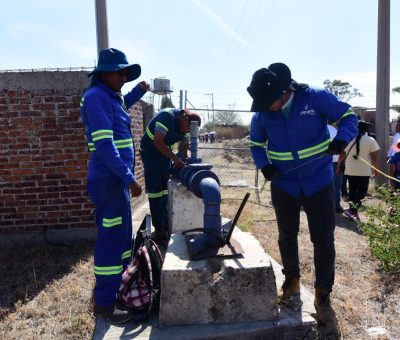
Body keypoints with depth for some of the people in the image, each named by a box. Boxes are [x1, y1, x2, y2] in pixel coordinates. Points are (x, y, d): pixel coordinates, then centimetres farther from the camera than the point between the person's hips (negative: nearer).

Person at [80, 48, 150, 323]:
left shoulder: (111, 96, 15)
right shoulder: (96, 97, -14)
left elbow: (122, 106, 42)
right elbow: (104, 145, -22)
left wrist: (138, 92, 27)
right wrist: (129, 178, -22)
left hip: (117, 177, 10)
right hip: (110, 179, -10)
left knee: (122, 235, 17)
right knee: (112, 238, -4)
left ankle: (119, 287, 31)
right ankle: (105, 302, 9)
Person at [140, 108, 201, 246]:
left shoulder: (185, 126, -4)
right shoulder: (167, 116, -27)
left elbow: (184, 146, 2)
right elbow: (157, 142, -32)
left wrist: (184, 162, -13)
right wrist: (175, 158, -33)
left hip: (165, 153, 7)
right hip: (150, 152, -7)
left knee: (166, 190, 7)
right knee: (155, 191, -9)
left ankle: (166, 227, 16)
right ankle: (159, 230, -4)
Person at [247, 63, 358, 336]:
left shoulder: (316, 97, -16)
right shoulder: (262, 113, -8)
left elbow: (348, 116, -5)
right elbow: (256, 144, 7)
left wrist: (342, 139, -25)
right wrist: (264, 165, -12)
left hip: (319, 183, -2)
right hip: (283, 185, 3)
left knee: (323, 240, 1)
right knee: (287, 236, 14)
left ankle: (323, 297, 18)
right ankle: (292, 283, 37)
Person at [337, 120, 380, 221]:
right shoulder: (371, 140, -5)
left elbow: (341, 155, 5)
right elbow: (374, 158, -6)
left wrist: (339, 167, 13)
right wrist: (376, 169, 6)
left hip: (350, 170, 3)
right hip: (364, 171, -3)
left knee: (352, 190, 13)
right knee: (362, 191, 5)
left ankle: (352, 210, 16)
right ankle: (353, 209, -9)